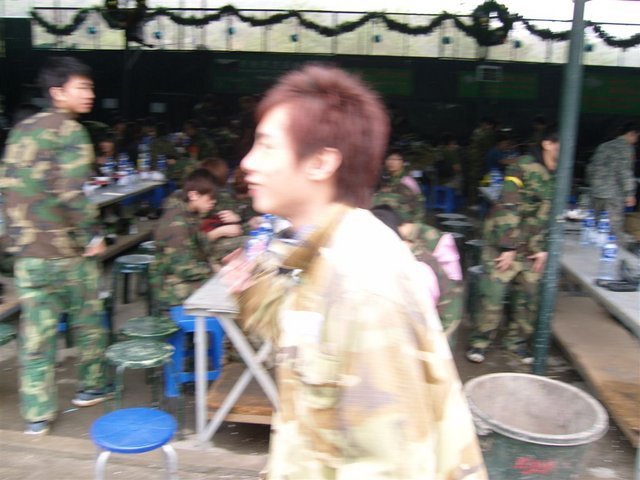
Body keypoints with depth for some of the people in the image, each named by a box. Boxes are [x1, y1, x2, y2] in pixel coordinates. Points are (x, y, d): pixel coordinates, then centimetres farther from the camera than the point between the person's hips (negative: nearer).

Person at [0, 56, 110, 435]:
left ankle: (37, 413, 16)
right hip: (68, 251, -6)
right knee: (88, 321, 15)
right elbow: (71, 192, -24)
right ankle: (93, 386, 31)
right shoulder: (71, 131, -12)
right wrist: (91, 237, -13)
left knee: (35, 331, 9)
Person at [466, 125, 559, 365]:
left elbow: (550, 215, 13)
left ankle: (517, 341, 25)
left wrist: (543, 249, 6)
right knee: (493, 295, -5)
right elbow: (507, 208, -18)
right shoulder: (524, 167, -13)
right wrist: (507, 247, -19)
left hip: (532, 251, 7)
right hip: (503, 246, -6)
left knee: (529, 297, 7)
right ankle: (479, 342, 11)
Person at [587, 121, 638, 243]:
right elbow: (625, 171, -14)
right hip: (613, 195, -7)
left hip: (596, 193, 7)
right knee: (615, 232, -6)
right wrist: (630, 193, -13)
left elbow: (591, 168, 18)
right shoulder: (626, 147, -4)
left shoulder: (604, 146, 17)